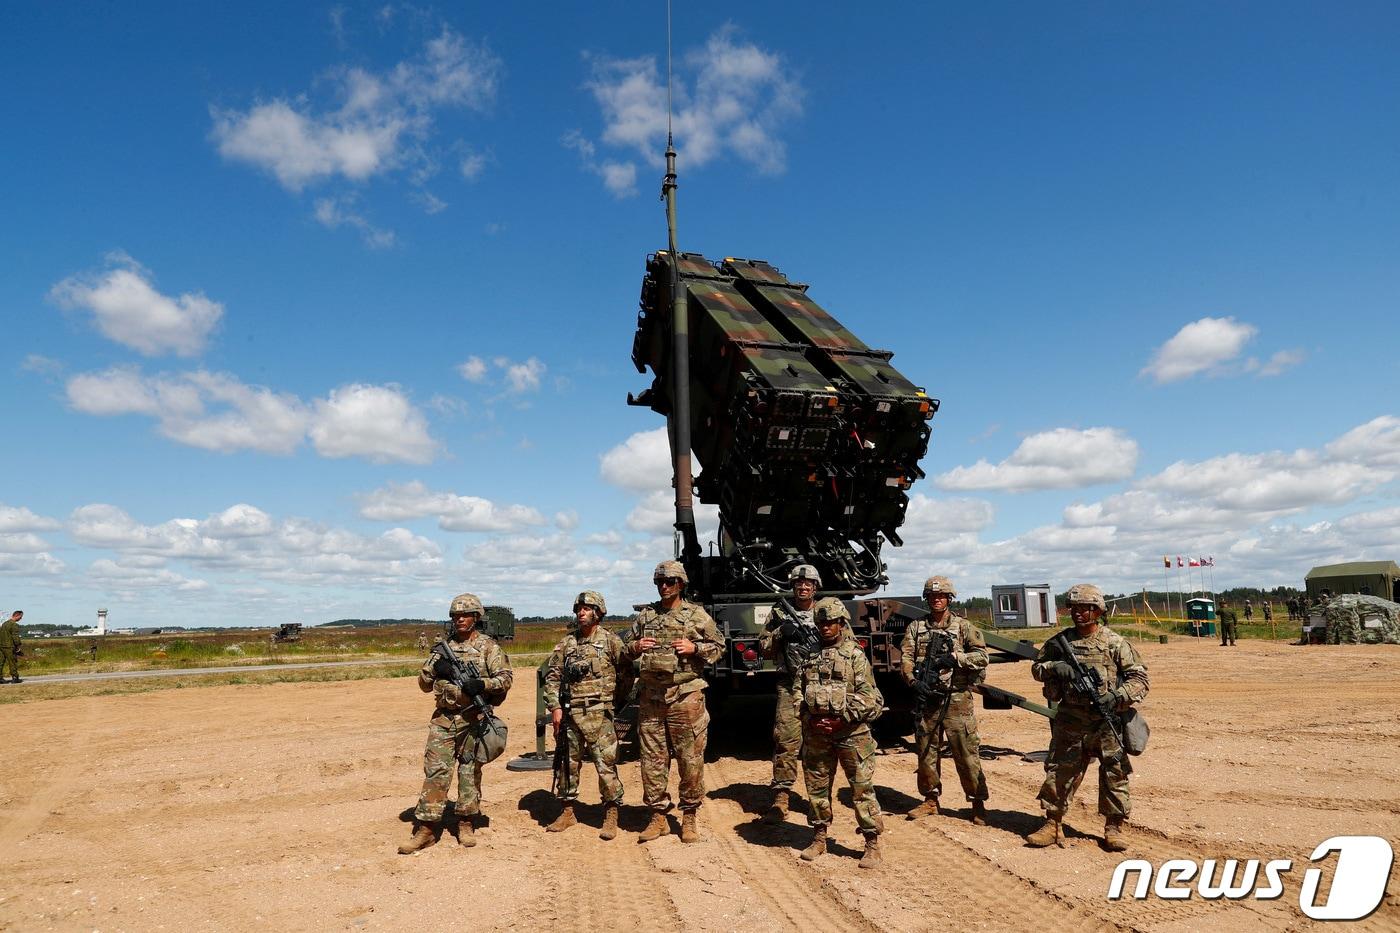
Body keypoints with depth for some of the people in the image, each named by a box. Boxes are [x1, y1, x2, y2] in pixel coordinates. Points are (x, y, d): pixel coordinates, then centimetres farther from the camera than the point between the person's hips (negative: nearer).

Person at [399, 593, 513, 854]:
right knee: (435, 770, -1)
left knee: (470, 770, 6)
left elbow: (505, 678, -7)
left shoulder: (488, 646, 0)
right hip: (444, 717, 3)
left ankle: (466, 824, 19)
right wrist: (433, 664, -6)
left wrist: (482, 684, -25)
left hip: (473, 718, -3)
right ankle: (426, 828, 4)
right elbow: (425, 684, 13)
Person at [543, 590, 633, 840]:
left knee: (606, 764, -4)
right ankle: (568, 812, 27)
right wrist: (555, 707, 2)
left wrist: (614, 702, 1)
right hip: (570, 714, 4)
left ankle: (611, 815, 7)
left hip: (599, 714, -4)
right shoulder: (566, 644, 11)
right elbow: (552, 676, 11)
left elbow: (626, 675, 2)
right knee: (568, 763, 12)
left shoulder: (611, 641, 0)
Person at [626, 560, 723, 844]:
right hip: (651, 697, 3)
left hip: (686, 696, -3)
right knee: (652, 759, 8)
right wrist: (636, 647, -3)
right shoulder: (645, 615, 10)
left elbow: (718, 647, 4)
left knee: (691, 759, 2)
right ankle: (658, 817, 21)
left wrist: (694, 648, -12)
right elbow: (626, 647, 19)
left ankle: (689, 818, 17)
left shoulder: (697, 615, 1)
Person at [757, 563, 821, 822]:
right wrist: (780, 633, -9)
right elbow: (764, 648, 9)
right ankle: (781, 798, 2)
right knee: (785, 740, -4)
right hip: (790, 686, 0)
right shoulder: (779, 613, 8)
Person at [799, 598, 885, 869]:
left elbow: (869, 698, -8)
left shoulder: (855, 655, -4)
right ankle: (819, 838, 27)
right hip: (816, 733, 4)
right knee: (817, 787, 13)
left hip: (851, 733, -4)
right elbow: (801, 694, 16)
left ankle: (872, 845, 11)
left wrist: (841, 720, -13)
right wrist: (810, 721, 2)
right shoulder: (810, 654, 8)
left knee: (862, 789, 0)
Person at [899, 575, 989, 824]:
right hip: (925, 698, 3)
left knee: (966, 753, 0)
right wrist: (914, 682, -15)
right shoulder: (916, 627, 7)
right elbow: (905, 659, 0)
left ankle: (978, 803, 14)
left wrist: (955, 658, -20)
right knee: (926, 752, 12)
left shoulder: (963, 626, 1)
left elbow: (981, 657, -7)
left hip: (957, 699, -3)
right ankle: (931, 800, 26)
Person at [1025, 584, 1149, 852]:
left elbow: (1139, 677, -3)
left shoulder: (1115, 643, -3)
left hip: (1106, 721, -2)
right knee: (1059, 772, 6)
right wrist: (1054, 667, -10)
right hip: (1069, 720, 2)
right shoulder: (1060, 641, 5)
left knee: (1114, 772, 3)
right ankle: (1053, 825, 17)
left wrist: (1118, 696, -19)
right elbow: (1036, 668, 11)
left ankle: (1113, 827, 19)